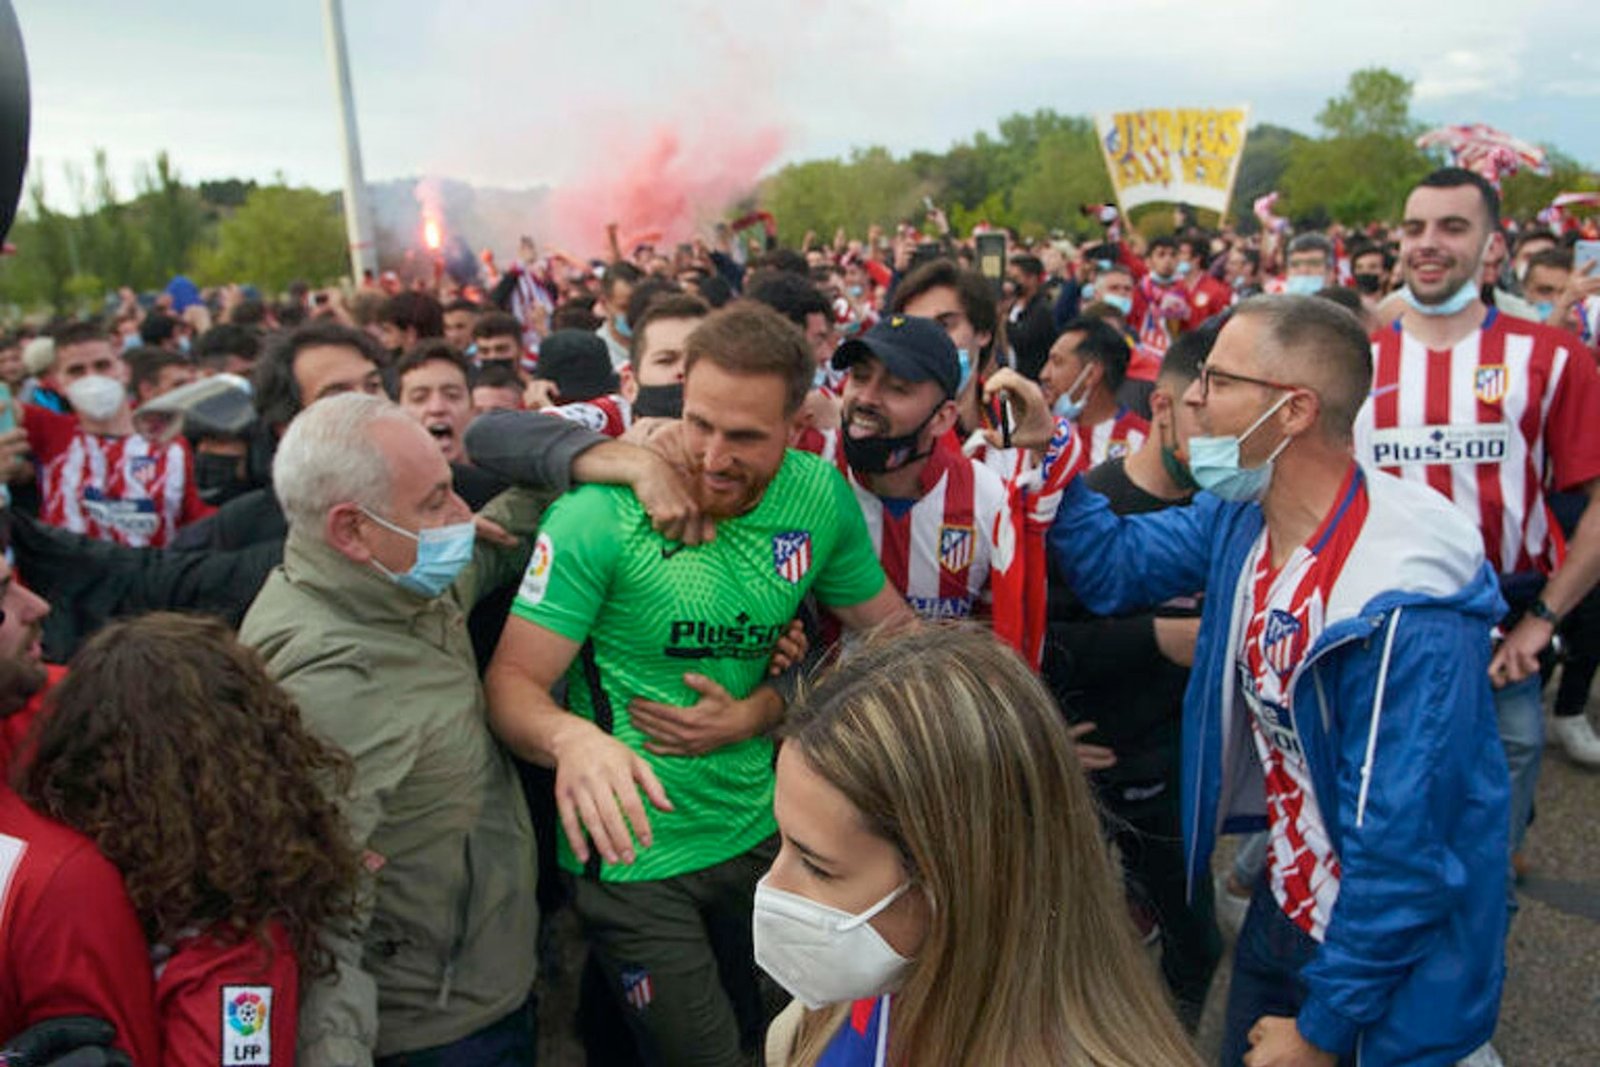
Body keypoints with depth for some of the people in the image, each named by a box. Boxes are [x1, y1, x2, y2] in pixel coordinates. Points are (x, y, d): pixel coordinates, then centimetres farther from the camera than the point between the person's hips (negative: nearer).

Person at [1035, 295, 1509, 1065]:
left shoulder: (1402, 610, -34)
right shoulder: (1241, 514, -10)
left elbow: (1399, 848, -28)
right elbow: (1110, 567, 5)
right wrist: (1046, 450, -8)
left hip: (1383, 949, -7)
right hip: (1285, 902, 7)